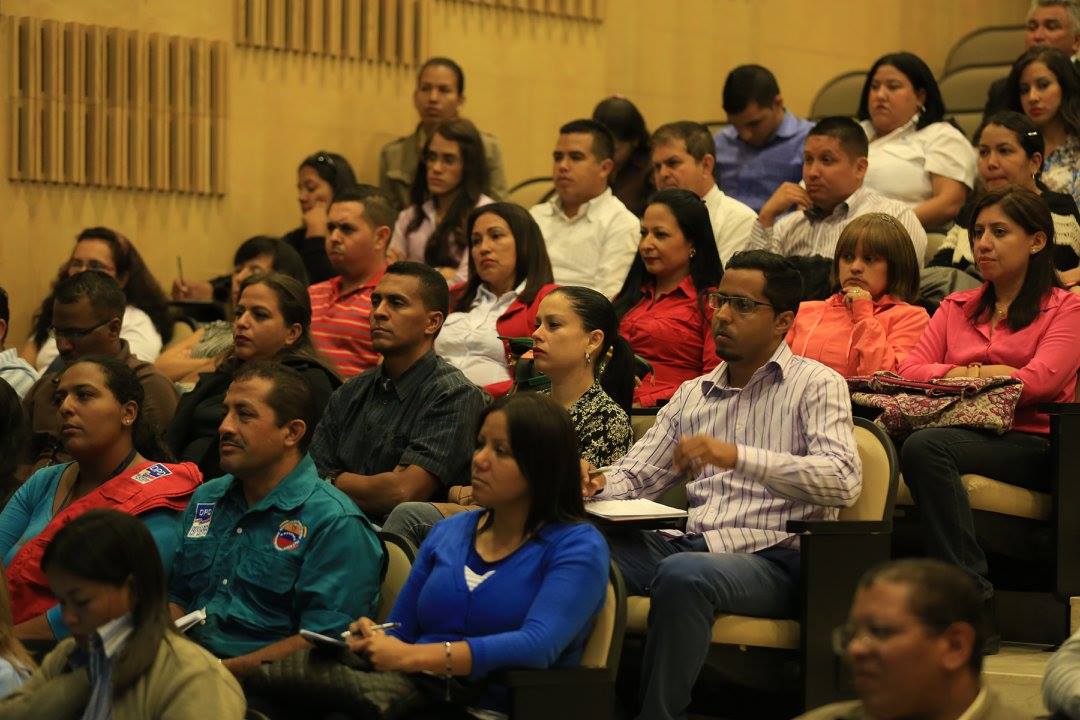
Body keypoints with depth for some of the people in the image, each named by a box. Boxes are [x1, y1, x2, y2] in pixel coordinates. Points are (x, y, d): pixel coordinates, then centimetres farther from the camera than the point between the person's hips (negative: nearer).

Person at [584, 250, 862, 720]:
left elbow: (843, 481, -14)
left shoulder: (816, 385, 3)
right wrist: (598, 483, -5)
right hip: (689, 543, 6)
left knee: (682, 573, -37)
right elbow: (637, 476, 21)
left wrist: (737, 456, -25)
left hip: (769, 557, -6)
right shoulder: (693, 394, 22)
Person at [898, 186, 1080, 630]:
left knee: (925, 446, -33)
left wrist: (960, 375, 2)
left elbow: (1040, 381, -5)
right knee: (918, 447, -32)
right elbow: (910, 370, 12)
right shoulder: (957, 308, 27)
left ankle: (969, 593, -36)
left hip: (1031, 446, -4)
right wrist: (984, 374, -3)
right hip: (963, 433, 4)